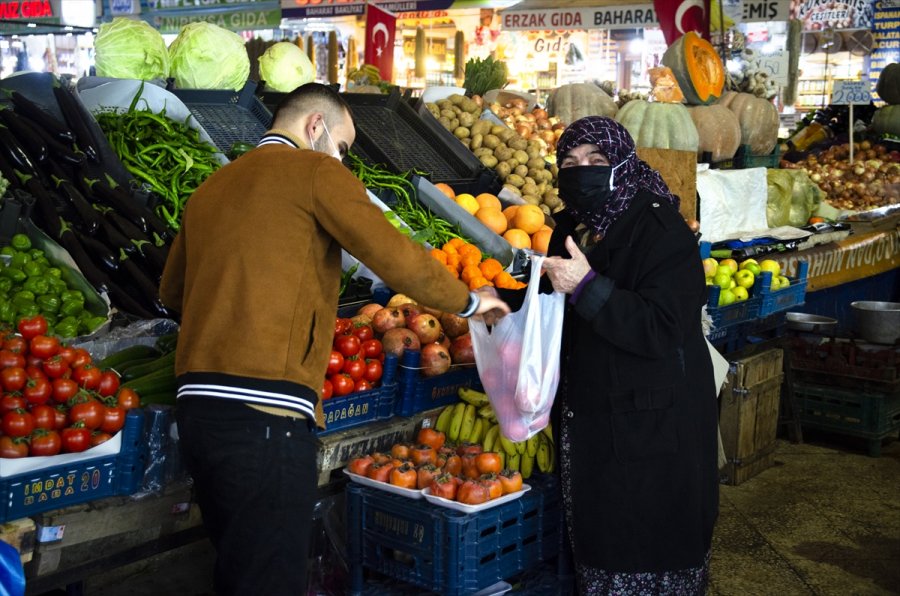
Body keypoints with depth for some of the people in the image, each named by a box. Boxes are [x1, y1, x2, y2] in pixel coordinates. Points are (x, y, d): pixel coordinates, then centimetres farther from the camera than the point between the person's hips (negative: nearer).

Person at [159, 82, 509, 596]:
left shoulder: (210, 189, 19)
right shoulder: (315, 171, -1)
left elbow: (172, 291, 27)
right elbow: (396, 257, -7)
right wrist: (469, 301, 8)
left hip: (199, 404, 8)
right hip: (267, 414, -8)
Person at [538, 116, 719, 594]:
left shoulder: (662, 232, -16)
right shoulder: (573, 228, 8)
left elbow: (663, 330, -25)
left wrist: (586, 286, -30)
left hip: (655, 428, -7)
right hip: (587, 420, 7)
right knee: (595, 544, 17)